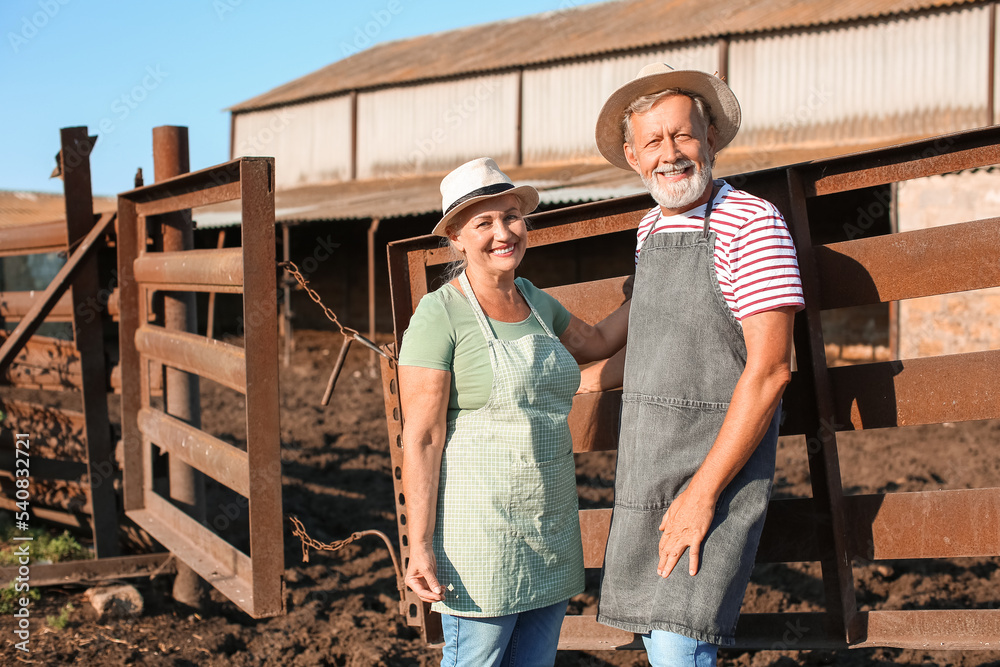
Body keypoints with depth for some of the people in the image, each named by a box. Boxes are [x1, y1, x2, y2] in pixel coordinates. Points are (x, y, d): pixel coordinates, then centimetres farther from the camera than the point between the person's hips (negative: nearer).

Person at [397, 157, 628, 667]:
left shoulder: (535, 301, 10)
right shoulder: (439, 315, -12)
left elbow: (596, 342, 31)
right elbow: (421, 439, -14)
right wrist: (420, 547, -18)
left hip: (552, 525, 7)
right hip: (479, 526, -7)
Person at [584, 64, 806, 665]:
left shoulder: (752, 224, -13)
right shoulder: (651, 229, 11)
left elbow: (769, 370, -19)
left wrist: (703, 492, -20)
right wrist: (595, 375, 37)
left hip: (718, 467, -7)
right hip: (643, 472, 8)